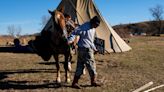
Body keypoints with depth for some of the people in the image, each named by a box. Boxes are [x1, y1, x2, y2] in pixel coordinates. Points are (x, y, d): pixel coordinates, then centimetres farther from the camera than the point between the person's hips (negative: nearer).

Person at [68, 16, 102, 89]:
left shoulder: (93, 29, 16)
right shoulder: (85, 27, -13)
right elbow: (75, 33, -19)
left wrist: (94, 48, 29)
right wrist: (70, 40, -31)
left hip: (88, 49, 9)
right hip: (85, 49, -9)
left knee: (80, 66, 8)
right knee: (91, 64, 1)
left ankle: (74, 83, 12)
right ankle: (93, 81, 18)